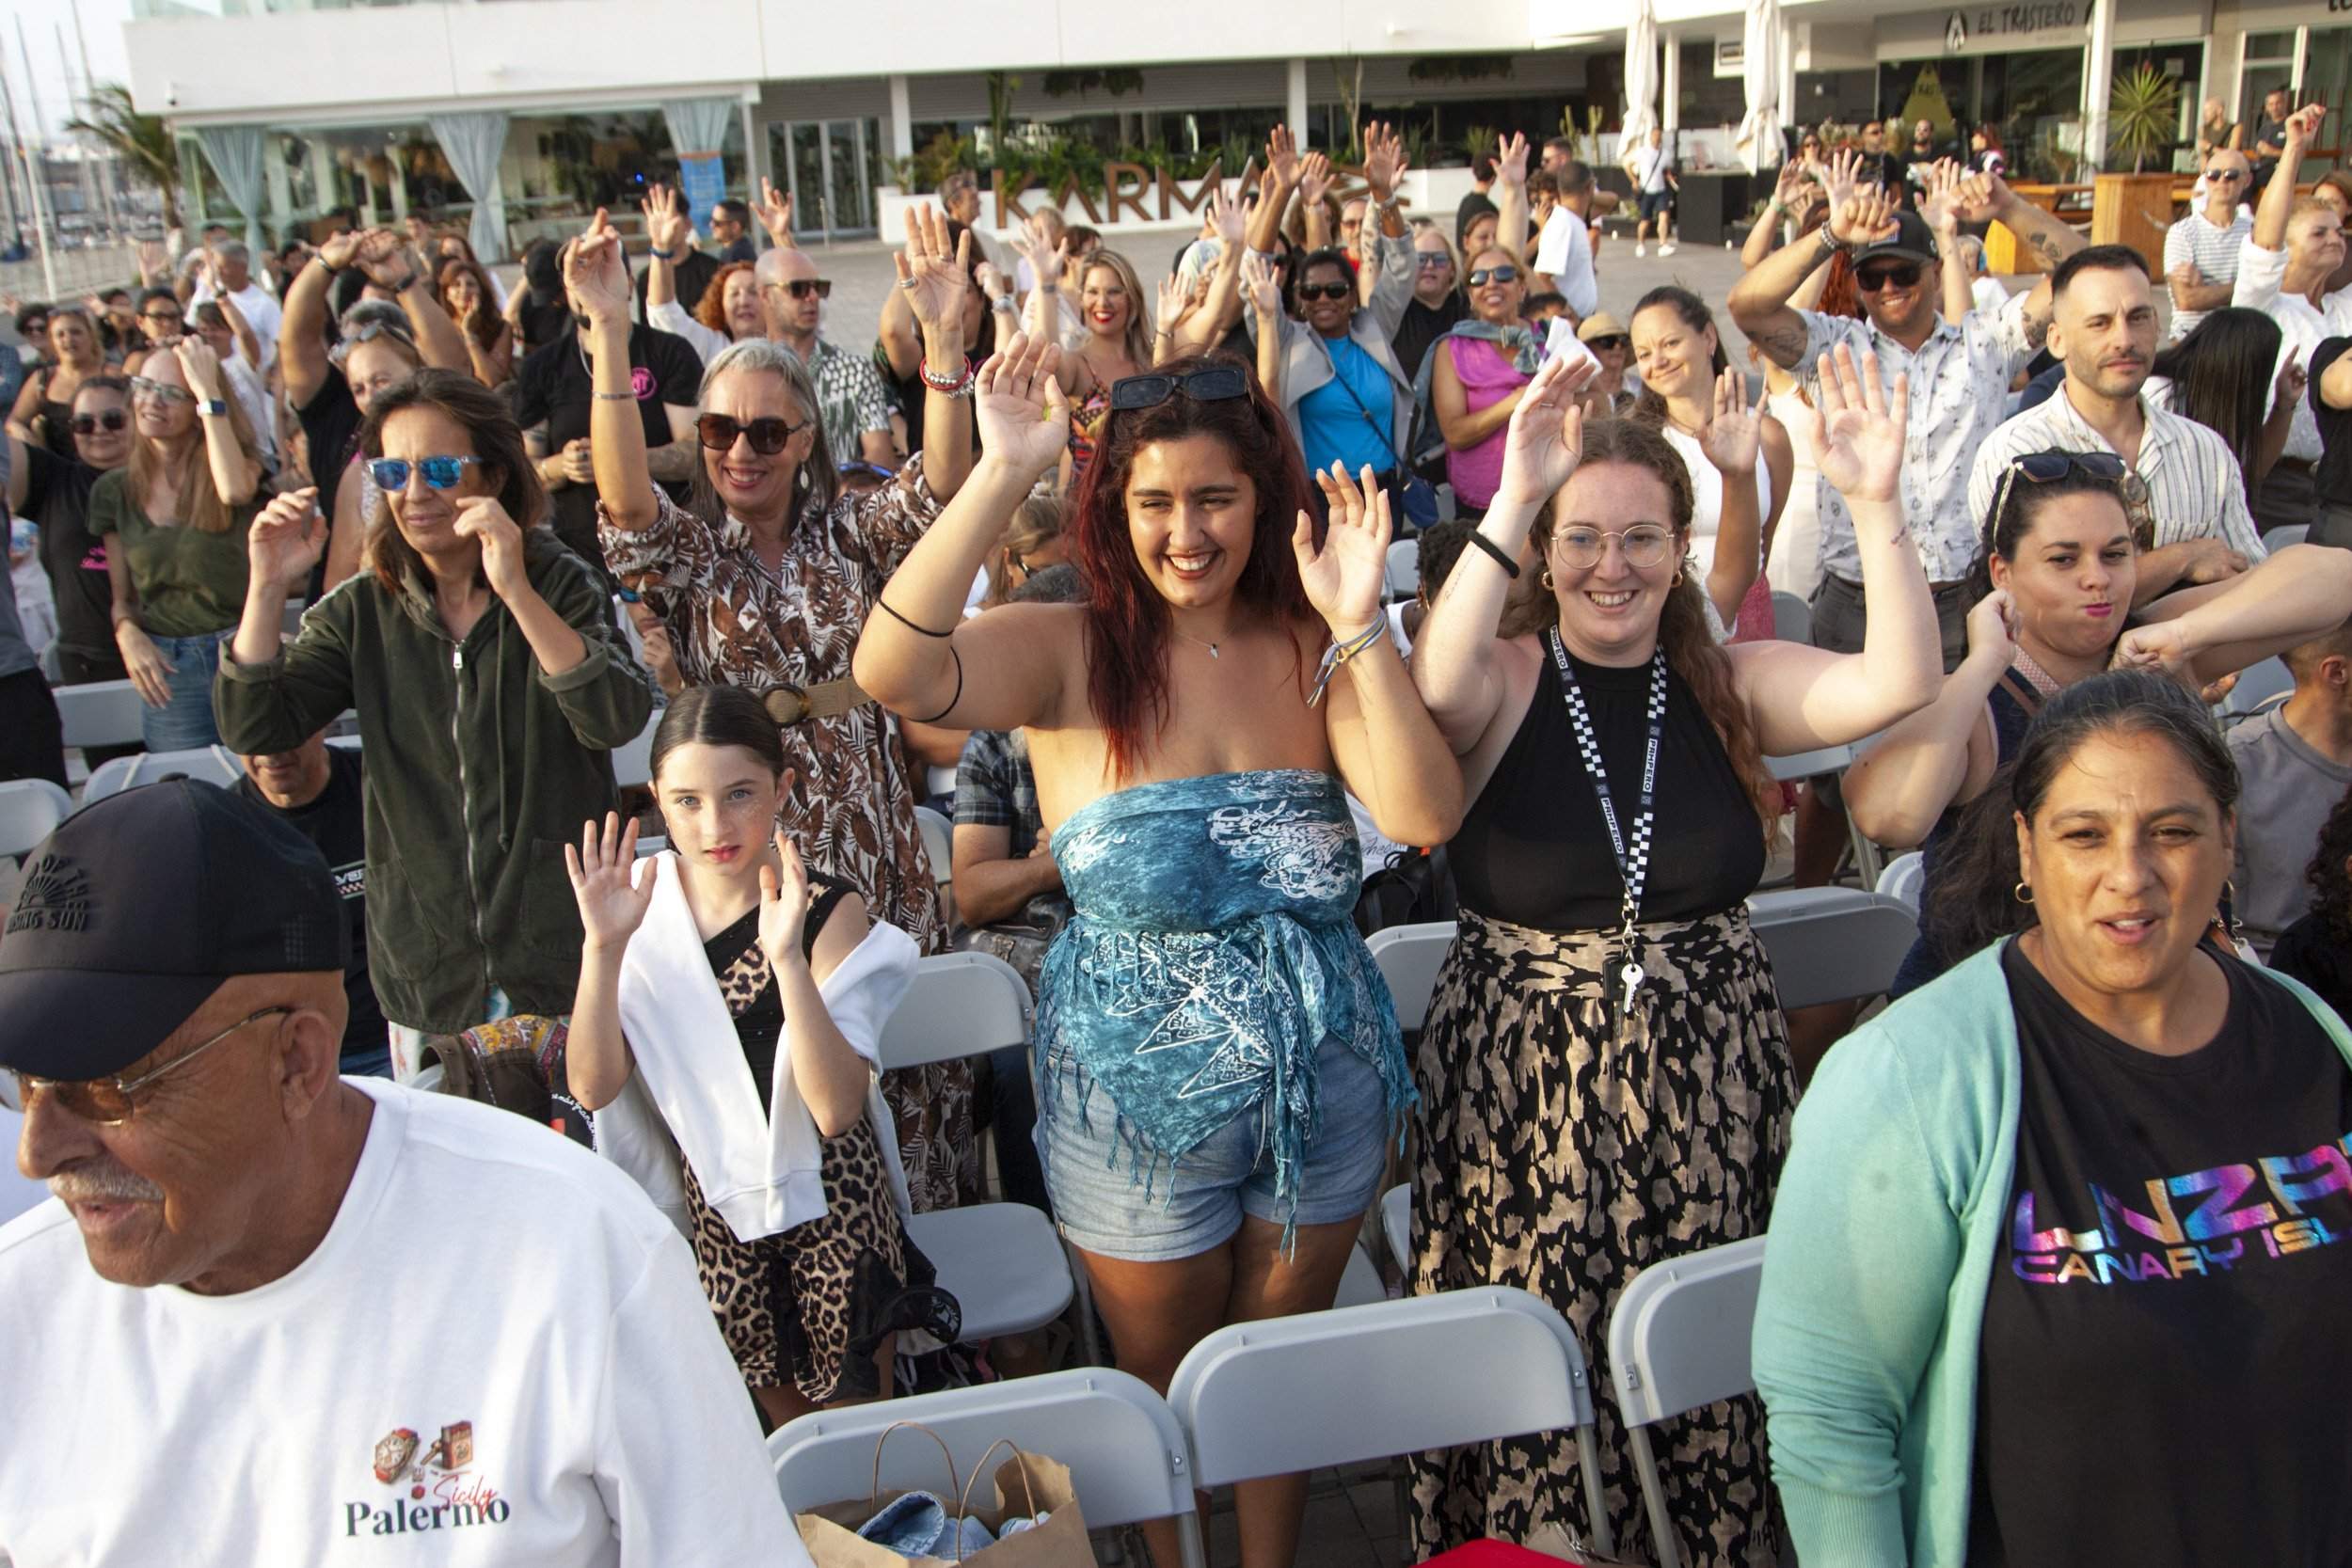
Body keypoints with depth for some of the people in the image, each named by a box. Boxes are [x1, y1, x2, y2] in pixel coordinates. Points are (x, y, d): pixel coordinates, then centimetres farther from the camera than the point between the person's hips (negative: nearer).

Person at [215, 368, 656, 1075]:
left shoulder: (558, 585, -7)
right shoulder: (362, 610, 2)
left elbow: (619, 720, -23)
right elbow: (253, 729, -6)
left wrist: (517, 591, -31)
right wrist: (269, 587, -16)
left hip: (559, 947, -3)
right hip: (423, 957, 3)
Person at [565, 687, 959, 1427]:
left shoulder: (826, 910, -19)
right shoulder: (640, 905, -9)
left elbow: (836, 1109, -28)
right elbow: (593, 1086, -14)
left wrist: (788, 958, -39)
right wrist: (602, 946, -27)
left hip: (830, 1207, -3)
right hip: (716, 1210, 3)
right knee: (784, 1427, 23)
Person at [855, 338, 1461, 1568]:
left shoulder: (1310, 649, -4)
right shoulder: (1071, 655, -12)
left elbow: (1427, 817, -18)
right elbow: (890, 671, -31)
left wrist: (1361, 630, -25)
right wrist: (1001, 474, -34)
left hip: (1323, 1086, 3)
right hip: (1140, 1096, -2)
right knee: (1165, 1394, 20)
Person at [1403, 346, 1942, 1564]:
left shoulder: (1728, 685, 4)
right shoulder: (1506, 681, -3)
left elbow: (1898, 684, -11)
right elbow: (1439, 684, -27)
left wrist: (1876, 507, -22)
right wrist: (1513, 499, -33)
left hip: (1711, 1085, 2)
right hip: (1529, 1085, -2)